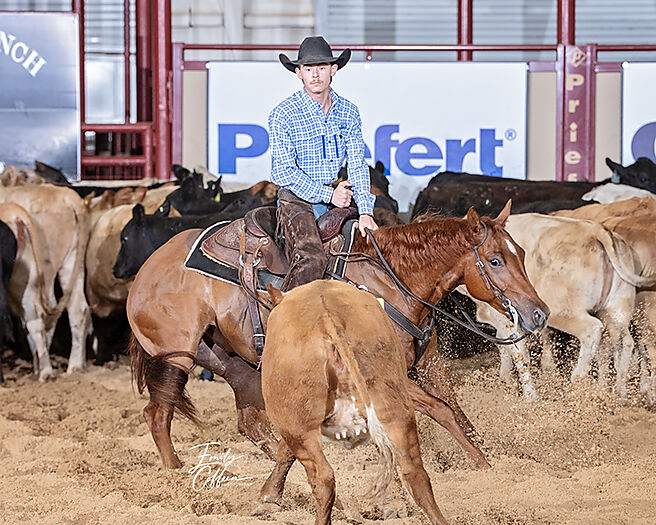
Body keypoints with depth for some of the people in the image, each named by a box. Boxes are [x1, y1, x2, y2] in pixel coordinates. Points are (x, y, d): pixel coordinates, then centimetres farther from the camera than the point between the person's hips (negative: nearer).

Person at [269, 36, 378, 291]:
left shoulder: (348, 112, 8)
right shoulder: (284, 114, -7)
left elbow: (358, 165, 4)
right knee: (311, 260, -29)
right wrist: (328, 194, -18)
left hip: (339, 198, 6)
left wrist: (365, 211, -10)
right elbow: (284, 172, -12)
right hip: (298, 200, -6)